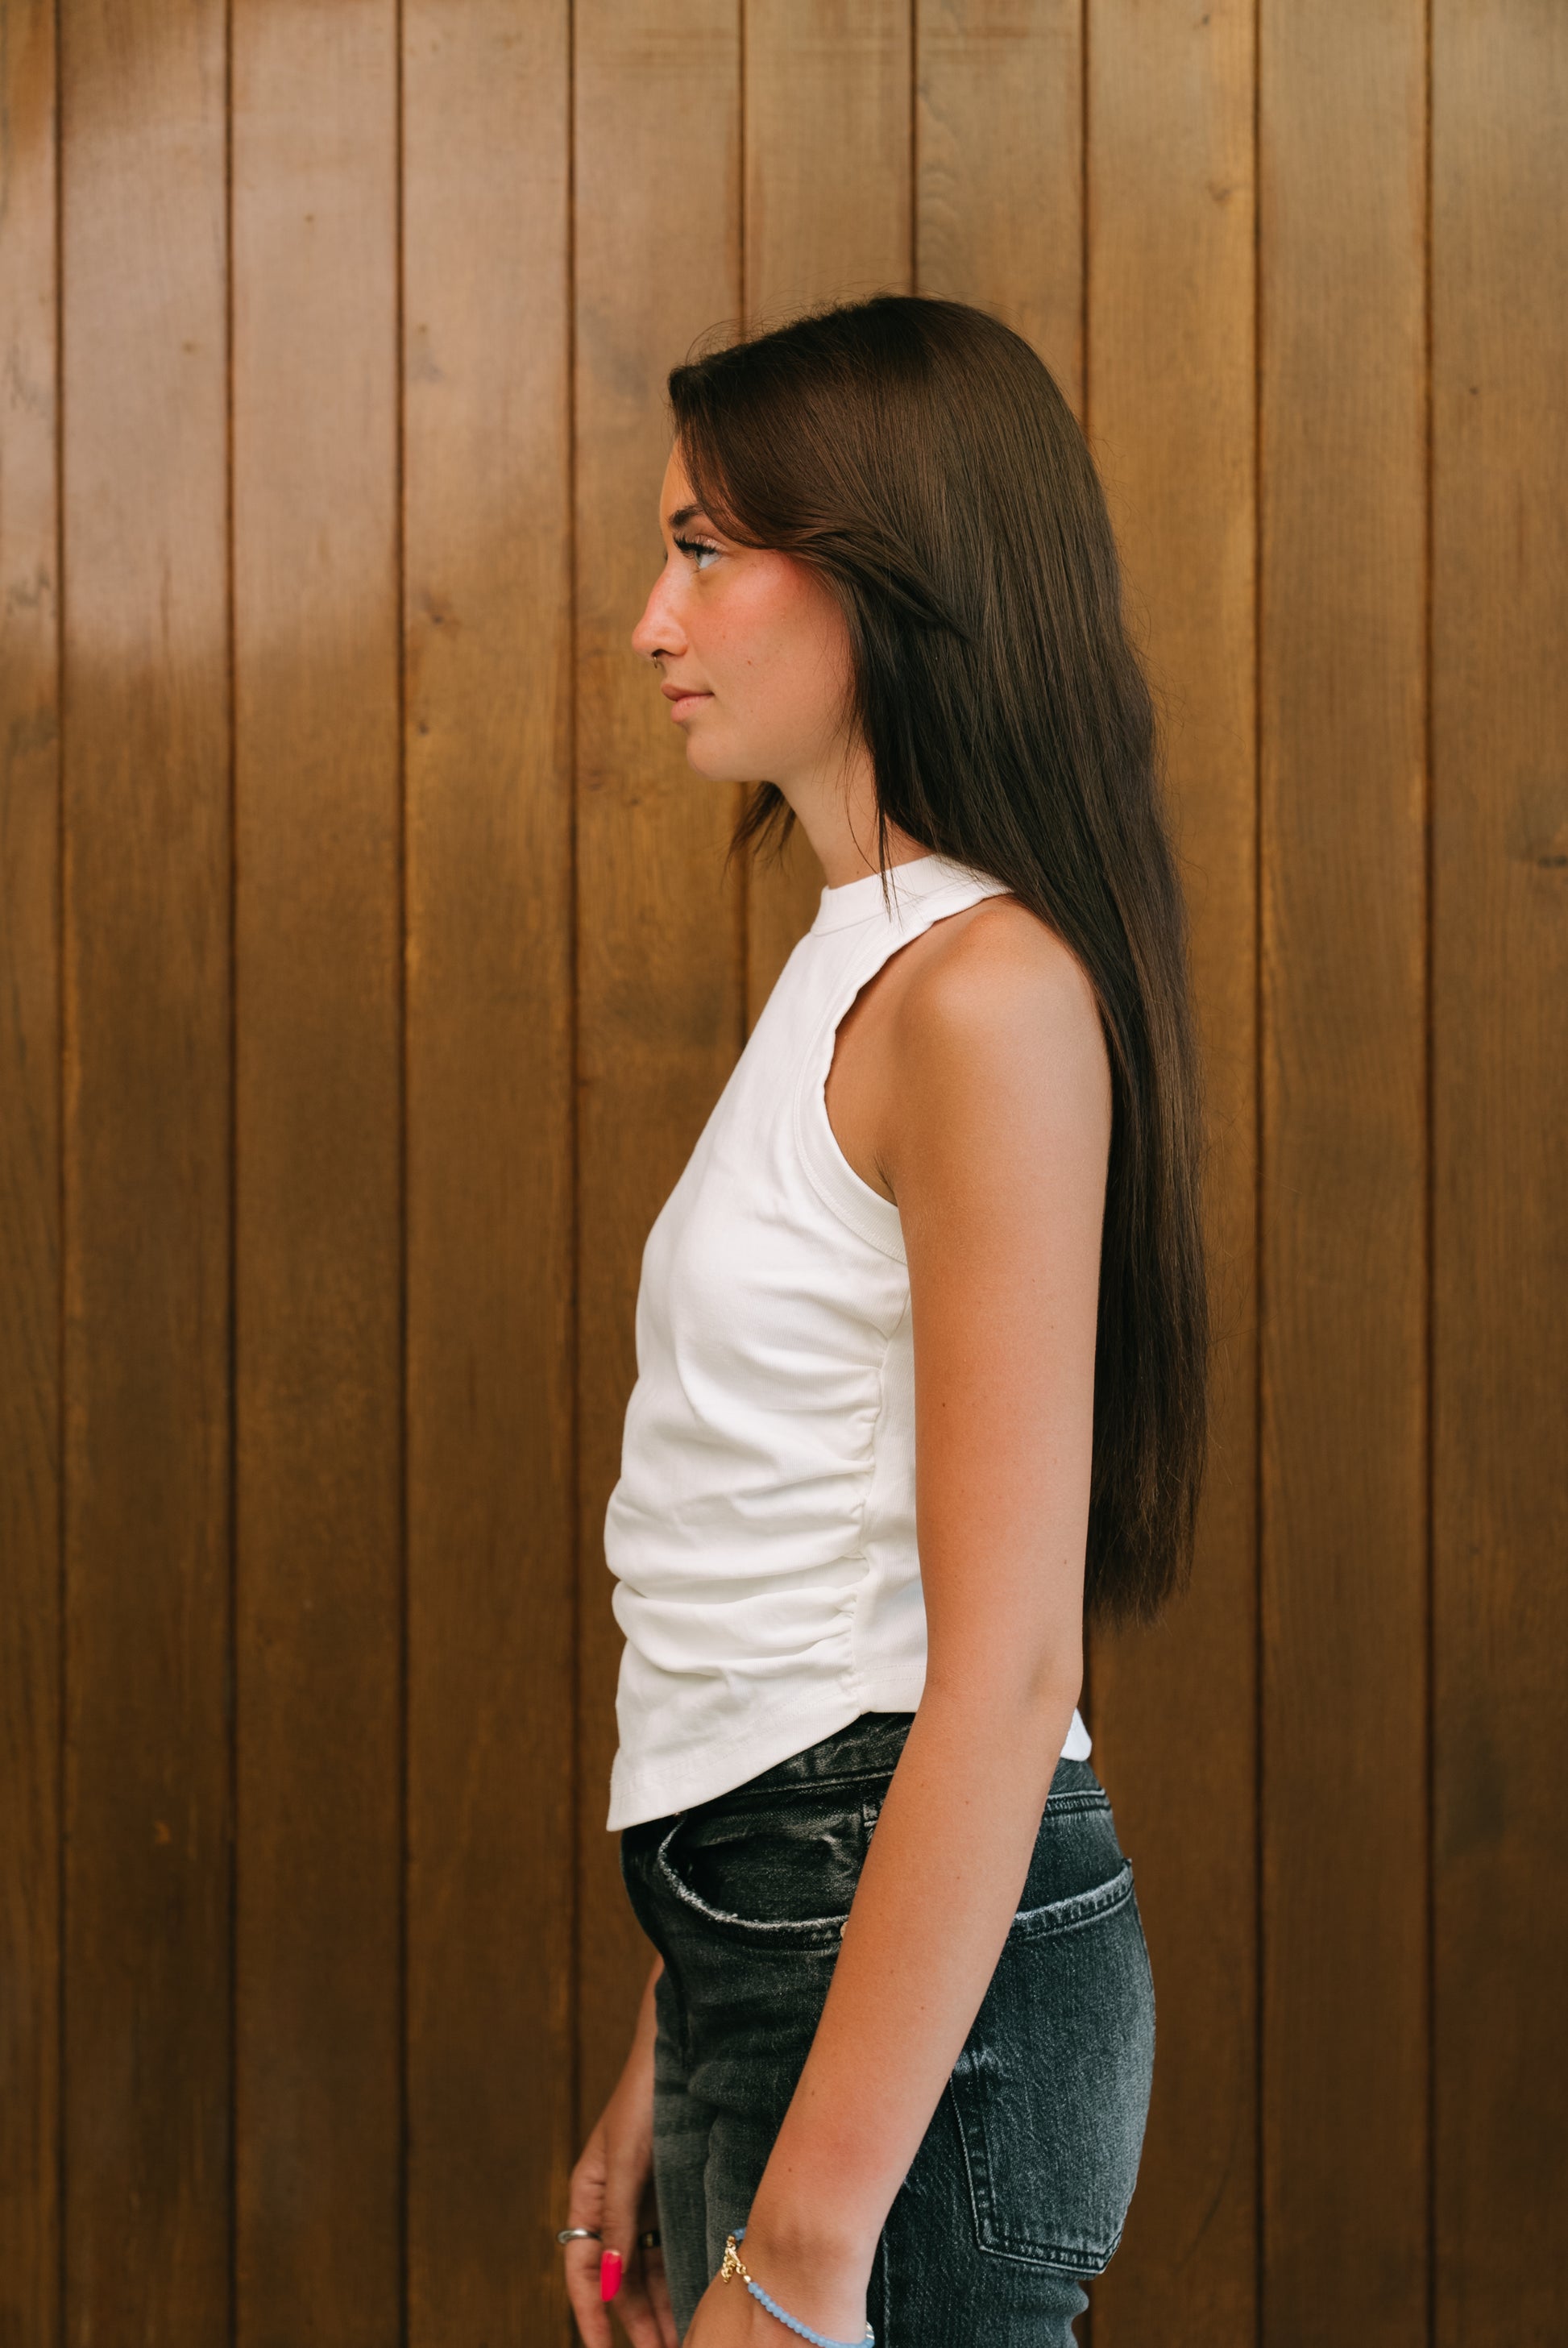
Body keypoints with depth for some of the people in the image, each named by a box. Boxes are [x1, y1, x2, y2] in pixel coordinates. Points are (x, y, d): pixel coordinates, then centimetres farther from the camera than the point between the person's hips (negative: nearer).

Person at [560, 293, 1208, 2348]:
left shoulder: (989, 991, -16)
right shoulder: (860, 966, 13)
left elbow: (1006, 1671, -21)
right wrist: (669, 2070, 16)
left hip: (915, 1956, -9)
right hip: (770, 1930, 9)